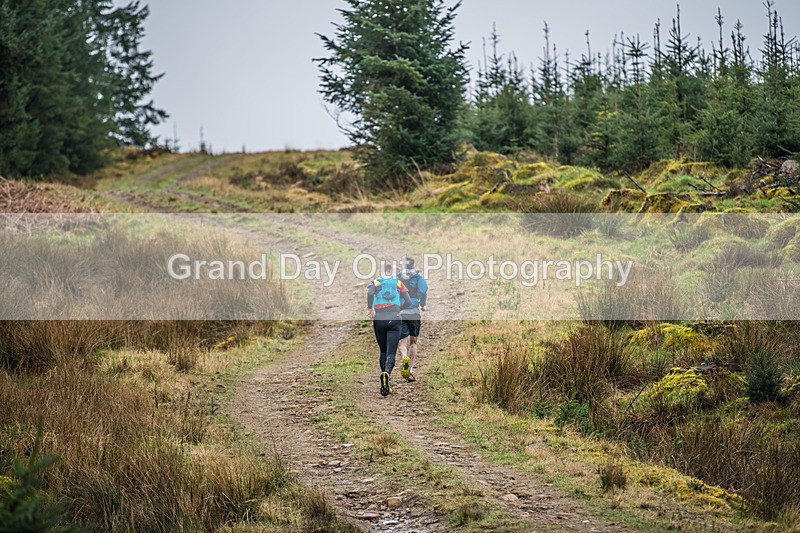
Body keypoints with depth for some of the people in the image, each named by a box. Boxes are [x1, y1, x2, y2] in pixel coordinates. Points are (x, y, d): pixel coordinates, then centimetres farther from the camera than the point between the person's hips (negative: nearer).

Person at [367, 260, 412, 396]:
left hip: (379, 319, 1)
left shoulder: (375, 282, 5)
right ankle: (387, 373, -35)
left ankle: (384, 376, 15)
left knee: (383, 351, 18)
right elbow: (408, 302, 3)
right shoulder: (398, 283, 9)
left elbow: (370, 293, -18)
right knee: (391, 352, -8)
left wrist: (369, 309, -4)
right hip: (395, 319, 0)